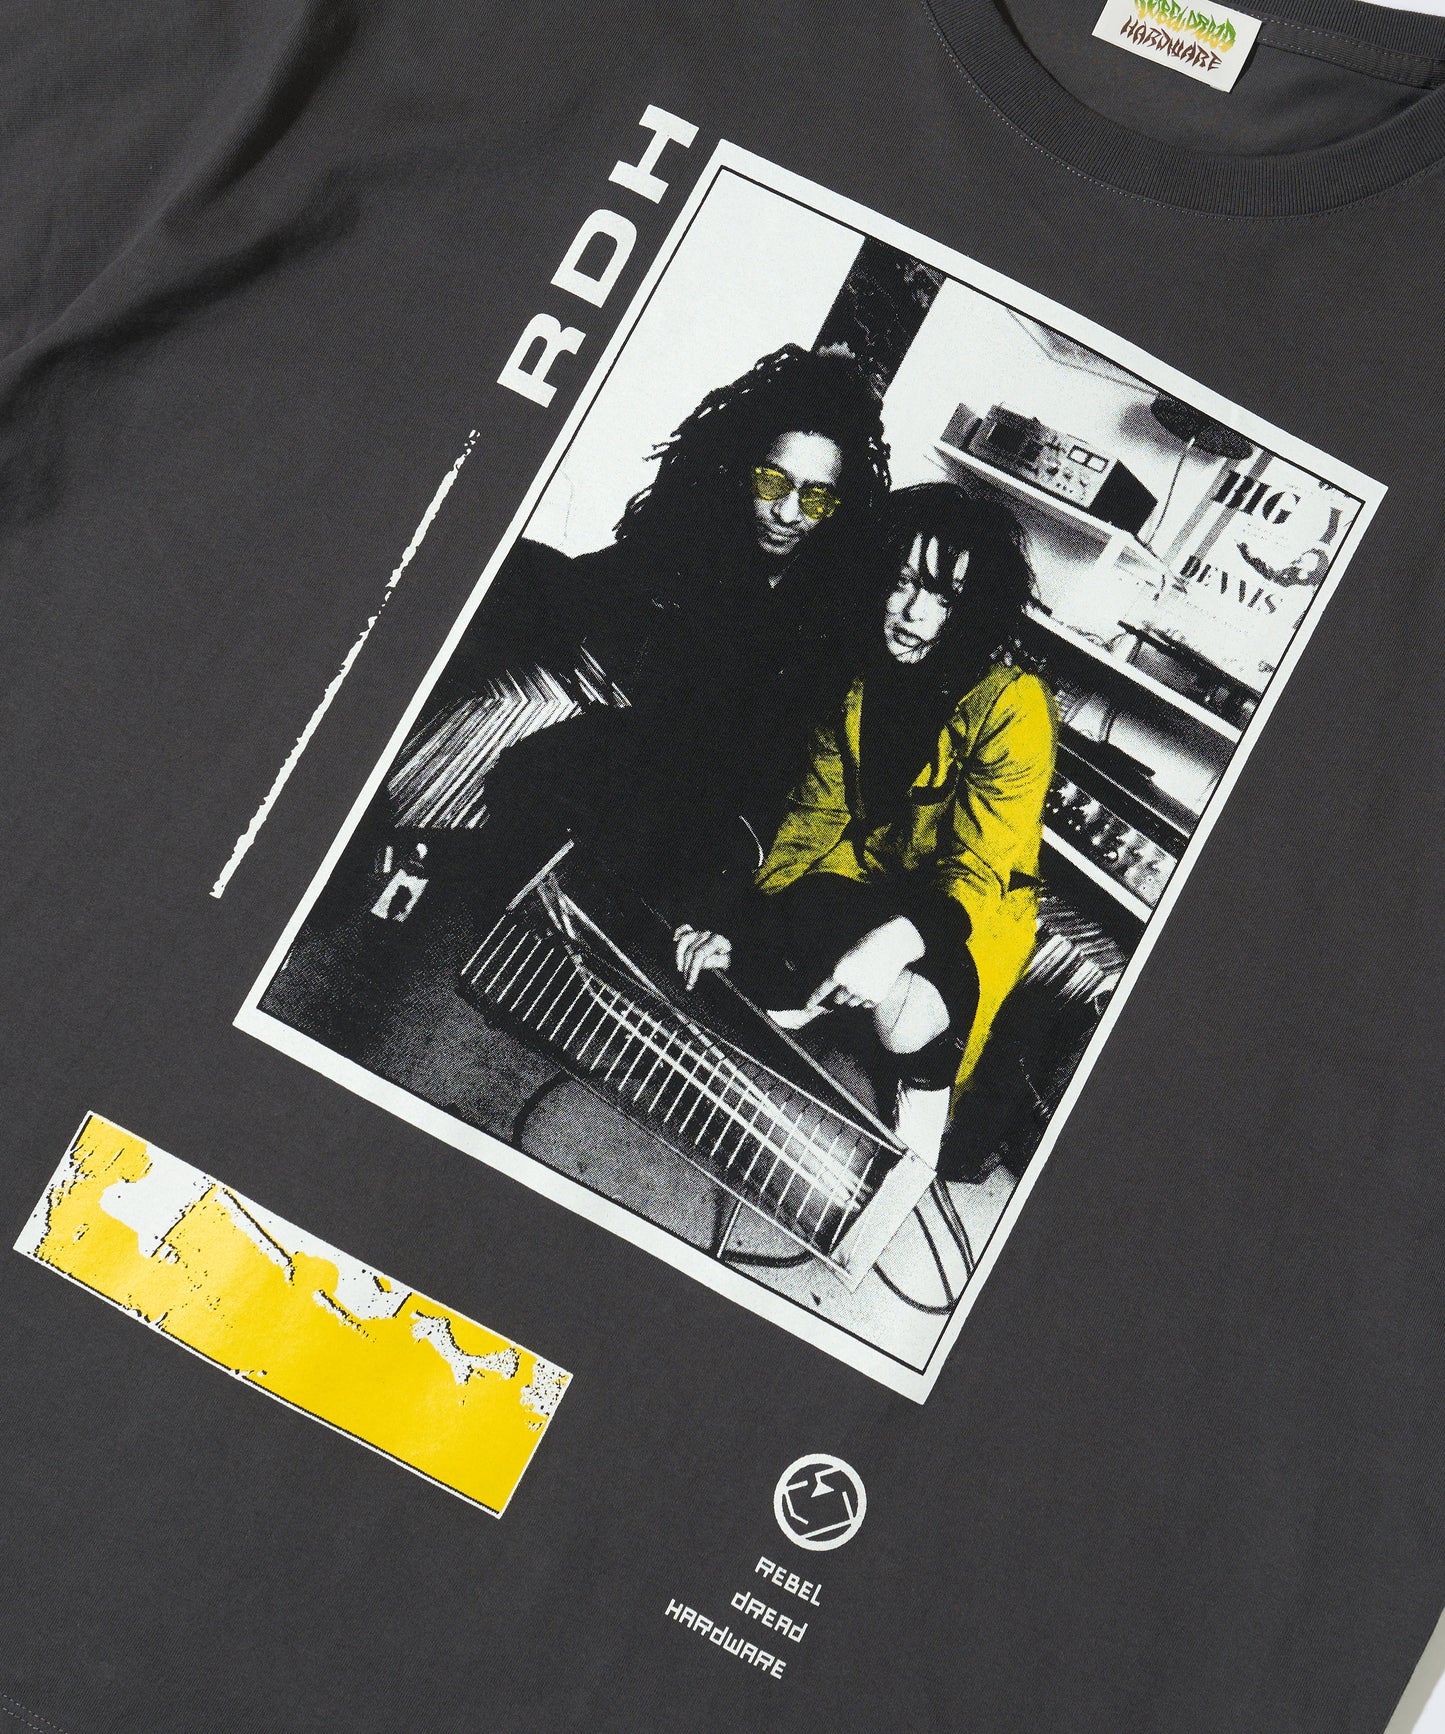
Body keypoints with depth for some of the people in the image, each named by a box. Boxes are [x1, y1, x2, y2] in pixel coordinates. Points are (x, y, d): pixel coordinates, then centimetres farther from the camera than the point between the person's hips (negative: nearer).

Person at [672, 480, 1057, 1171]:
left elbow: (975, 873, -24)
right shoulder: (861, 673, -4)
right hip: (862, 875, 4)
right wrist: (747, 929, -15)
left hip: (968, 910, -4)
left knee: (900, 1017, -35)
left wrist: (896, 941, -43)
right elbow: (814, 816, -2)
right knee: (769, 992, -26)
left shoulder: (1012, 706, -21)